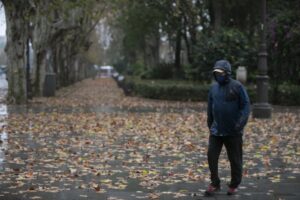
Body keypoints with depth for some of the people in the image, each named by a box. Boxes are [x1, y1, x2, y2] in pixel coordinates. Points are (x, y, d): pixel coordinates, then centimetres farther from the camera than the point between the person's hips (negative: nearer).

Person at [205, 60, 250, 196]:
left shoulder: (237, 87, -9)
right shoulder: (214, 87, 6)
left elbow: (246, 105, -9)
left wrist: (241, 122, -17)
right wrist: (209, 123, 18)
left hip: (233, 132, -4)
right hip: (216, 130, 4)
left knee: (235, 160, 7)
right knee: (211, 156, -2)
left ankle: (234, 185, 22)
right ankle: (214, 184, 10)